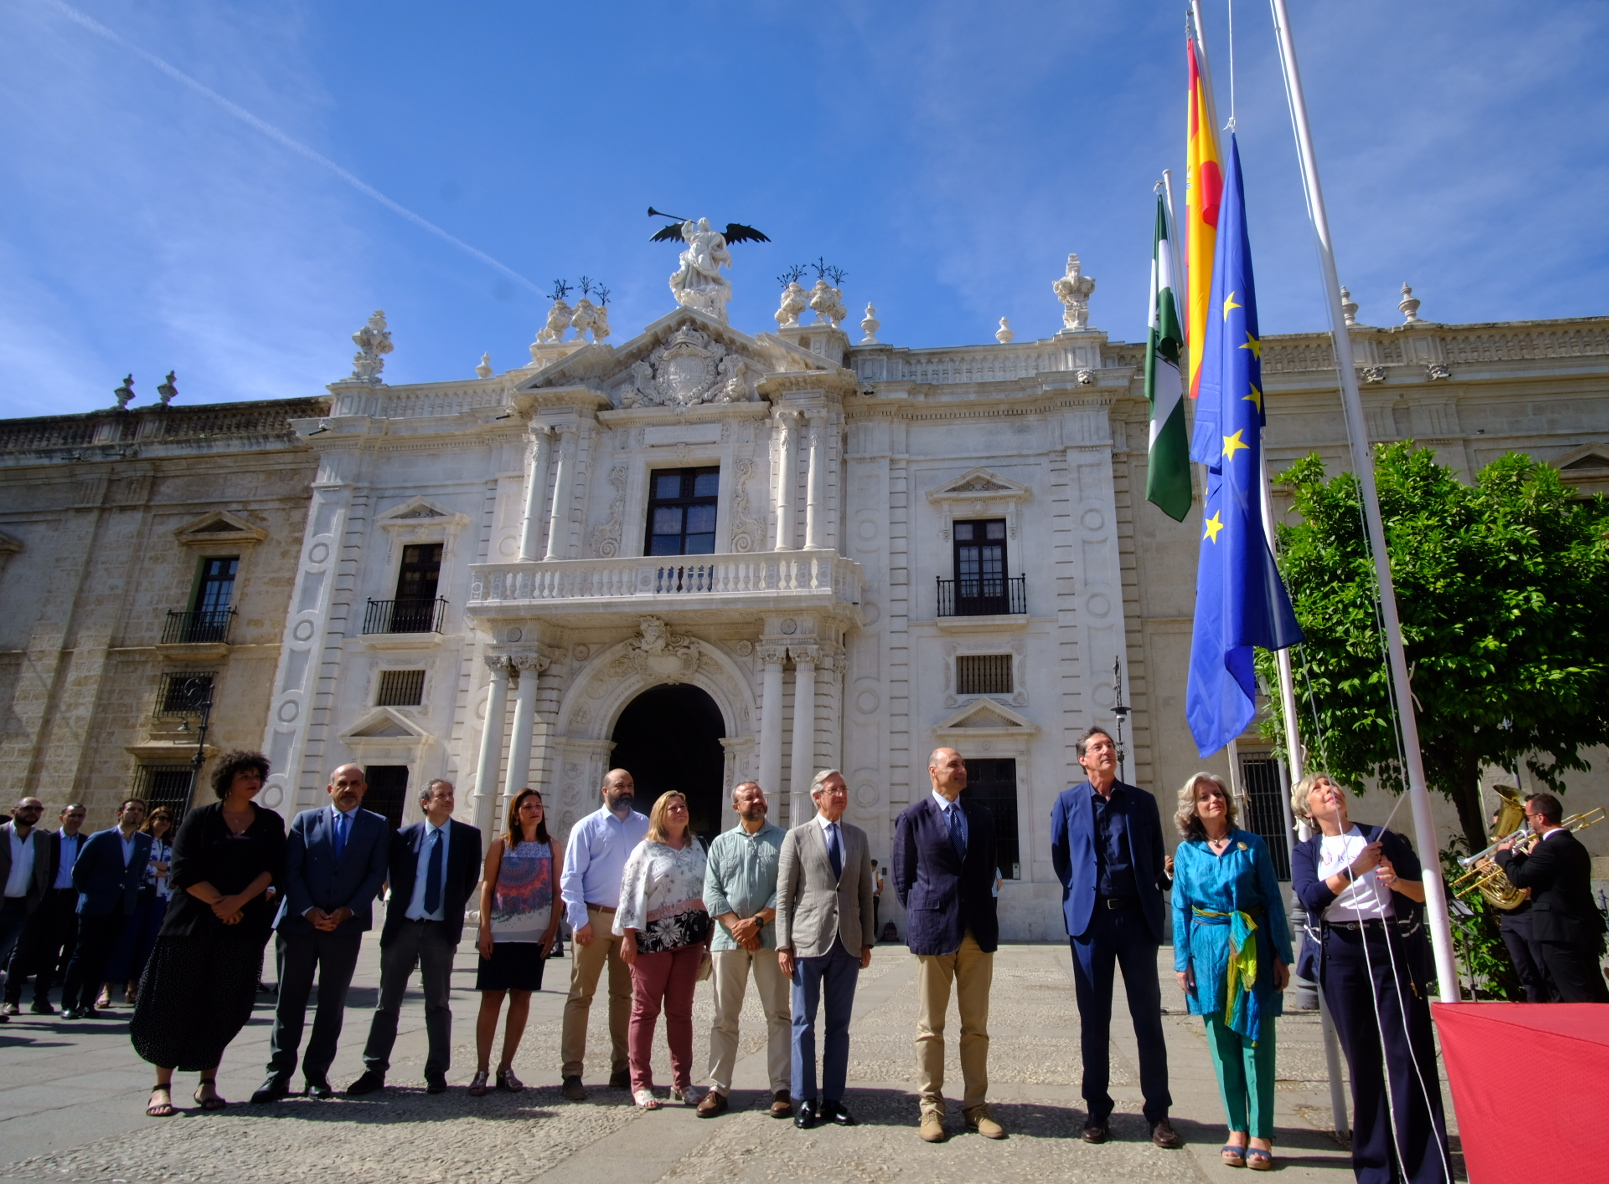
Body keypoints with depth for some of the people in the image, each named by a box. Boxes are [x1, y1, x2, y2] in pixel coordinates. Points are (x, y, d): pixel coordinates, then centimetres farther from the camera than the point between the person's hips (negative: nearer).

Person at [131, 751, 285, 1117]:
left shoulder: (271, 823, 7)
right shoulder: (200, 818, 2)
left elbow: (272, 868, -1)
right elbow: (183, 871, -5)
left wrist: (238, 901, -14)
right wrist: (219, 902, -11)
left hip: (244, 925, 1)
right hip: (192, 922, -1)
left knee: (224, 1007, 4)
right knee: (176, 1002, 1)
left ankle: (207, 1083, 15)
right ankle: (162, 1085, 12)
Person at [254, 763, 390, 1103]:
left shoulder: (377, 825, 5)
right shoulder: (305, 820, 8)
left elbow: (377, 873, 0)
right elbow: (291, 869, 0)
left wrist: (348, 910, -11)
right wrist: (308, 910, -11)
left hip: (346, 926, 0)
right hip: (299, 923, 0)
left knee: (332, 1004, 6)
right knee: (290, 1000, 3)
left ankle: (317, 1074, 16)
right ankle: (279, 1075, 12)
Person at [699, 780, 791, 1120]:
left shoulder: (783, 840, 6)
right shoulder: (721, 843, 12)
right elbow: (711, 891, 4)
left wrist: (757, 921, -11)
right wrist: (737, 926, -8)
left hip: (770, 937, -1)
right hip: (728, 938, 2)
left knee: (777, 1014, 1)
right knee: (724, 1017, 5)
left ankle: (781, 1088, 7)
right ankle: (718, 1088, 13)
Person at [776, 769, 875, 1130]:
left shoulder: (858, 837, 10)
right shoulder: (797, 836, 0)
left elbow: (865, 893, 12)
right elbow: (784, 894, -1)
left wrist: (867, 941, 8)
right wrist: (784, 944, -5)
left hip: (848, 943, 3)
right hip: (808, 941, -3)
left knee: (839, 1025, 9)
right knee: (804, 1023, 4)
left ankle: (833, 1099, 19)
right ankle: (804, 1101, 15)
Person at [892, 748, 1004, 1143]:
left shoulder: (982, 816, 10)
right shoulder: (913, 817, -1)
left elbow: (989, 869, 18)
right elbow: (902, 877, 4)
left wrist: (983, 910, 11)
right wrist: (922, 918, 3)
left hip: (979, 931, 3)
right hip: (934, 930, -3)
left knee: (976, 1026, 9)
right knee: (931, 1026, 5)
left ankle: (975, 1106, 19)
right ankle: (931, 1108, 15)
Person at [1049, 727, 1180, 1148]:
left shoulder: (1142, 801, 6)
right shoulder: (1067, 802, 3)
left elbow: (1156, 857, 12)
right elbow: (1059, 856, 11)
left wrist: (1152, 899, 8)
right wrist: (1080, 895, 9)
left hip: (1137, 916, 1)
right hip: (1091, 919, -1)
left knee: (1148, 1015, 5)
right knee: (1093, 1019, 6)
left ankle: (1158, 1113, 15)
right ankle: (1098, 1111, 17)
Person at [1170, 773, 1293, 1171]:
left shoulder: (1252, 845, 1)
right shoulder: (1186, 852, 4)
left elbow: (1273, 900, 2)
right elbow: (1180, 909, 6)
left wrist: (1281, 955, -2)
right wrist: (1182, 960, 1)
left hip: (1253, 946, -1)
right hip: (1209, 948, 1)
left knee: (1256, 1038, 1)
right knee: (1221, 1040, 7)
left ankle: (1260, 1134, 11)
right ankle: (1237, 1130, 19)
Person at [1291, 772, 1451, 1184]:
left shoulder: (1382, 838, 9)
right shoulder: (1305, 852, 9)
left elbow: (1425, 891, 6)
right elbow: (1311, 896, -10)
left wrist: (1397, 881, -13)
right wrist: (1354, 869, -17)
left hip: (1390, 946, 0)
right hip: (1341, 954, 1)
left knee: (1409, 1052, -4)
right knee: (1362, 1058, 6)